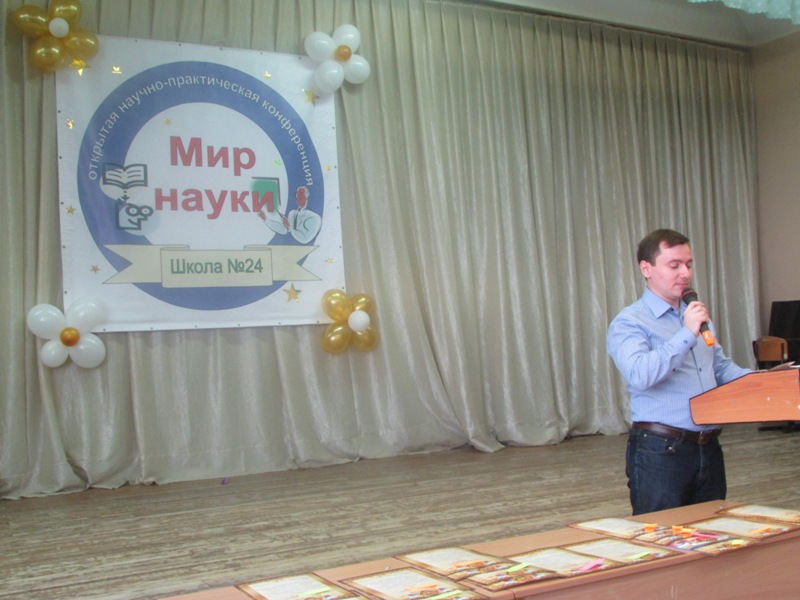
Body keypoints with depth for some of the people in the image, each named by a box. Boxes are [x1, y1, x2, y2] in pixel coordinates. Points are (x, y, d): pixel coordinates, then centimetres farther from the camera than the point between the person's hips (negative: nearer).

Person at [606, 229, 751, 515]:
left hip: (709, 448, 7)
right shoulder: (629, 323, -9)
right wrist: (687, 335, -24)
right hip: (660, 451, -7)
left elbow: (721, 366, 24)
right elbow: (640, 375, -25)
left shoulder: (697, 315, 17)